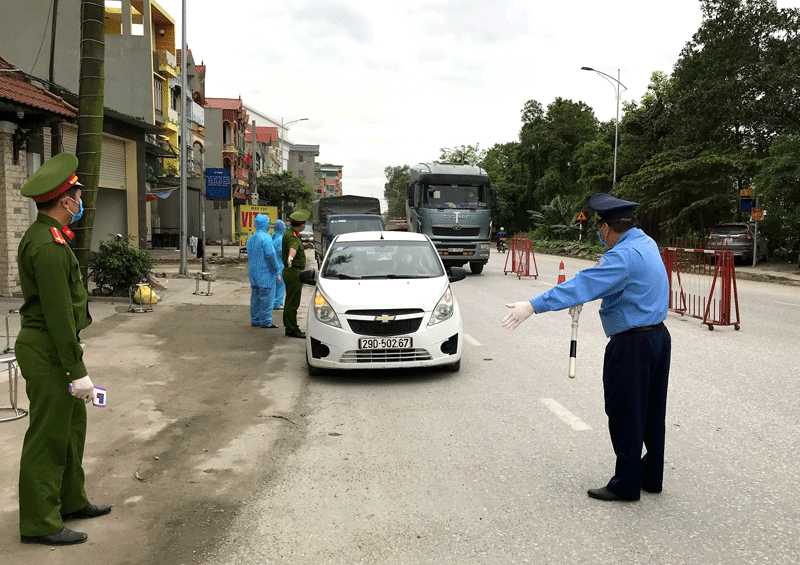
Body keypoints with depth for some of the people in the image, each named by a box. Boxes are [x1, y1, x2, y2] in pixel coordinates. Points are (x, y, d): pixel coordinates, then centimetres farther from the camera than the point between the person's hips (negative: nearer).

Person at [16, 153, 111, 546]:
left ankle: (71, 501, 33)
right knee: (48, 437, 0)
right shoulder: (49, 246, -22)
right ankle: (39, 523, 12)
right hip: (48, 354, -10)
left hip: (49, 348, 10)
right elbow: (58, 314, -25)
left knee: (72, 427, 19)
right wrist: (77, 371, -22)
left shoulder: (43, 236, 12)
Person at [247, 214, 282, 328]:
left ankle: (255, 320, 17)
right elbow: (270, 256, -18)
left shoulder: (250, 239, 14)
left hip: (254, 273, 9)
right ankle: (266, 322, -3)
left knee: (255, 296, 13)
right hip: (266, 273, -9)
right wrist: (277, 272, -13)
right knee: (266, 297, -4)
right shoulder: (265, 238, -14)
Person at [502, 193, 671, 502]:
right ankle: (652, 477, 29)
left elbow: (583, 285, -31)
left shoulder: (624, 256, -22)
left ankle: (626, 484, 11)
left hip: (631, 344, -10)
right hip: (659, 336, 10)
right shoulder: (646, 243, 8)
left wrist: (533, 305, -34)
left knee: (625, 415, 1)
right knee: (652, 411, 17)